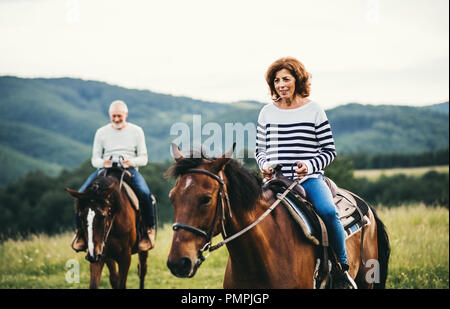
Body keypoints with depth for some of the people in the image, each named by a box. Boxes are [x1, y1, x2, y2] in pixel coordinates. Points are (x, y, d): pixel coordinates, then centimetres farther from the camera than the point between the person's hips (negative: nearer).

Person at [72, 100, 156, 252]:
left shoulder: (136, 131, 9)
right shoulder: (101, 132, 12)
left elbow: (144, 158, 7)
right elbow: (95, 159, 11)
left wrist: (131, 161, -15)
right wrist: (103, 163, -14)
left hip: (130, 169, -1)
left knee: (145, 193, -32)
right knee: (82, 193, -24)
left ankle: (149, 230, -14)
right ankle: (80, 230, -8)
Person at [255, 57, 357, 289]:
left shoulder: (313, 110, 4)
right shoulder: (267, 113, 11)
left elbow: (329, 150, 4)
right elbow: (260, 148, 19)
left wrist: (310, 166, -14)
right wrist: (264, 165, -3)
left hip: (309, 178, -3)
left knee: (328, 211, -30)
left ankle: (343, 268, -12)